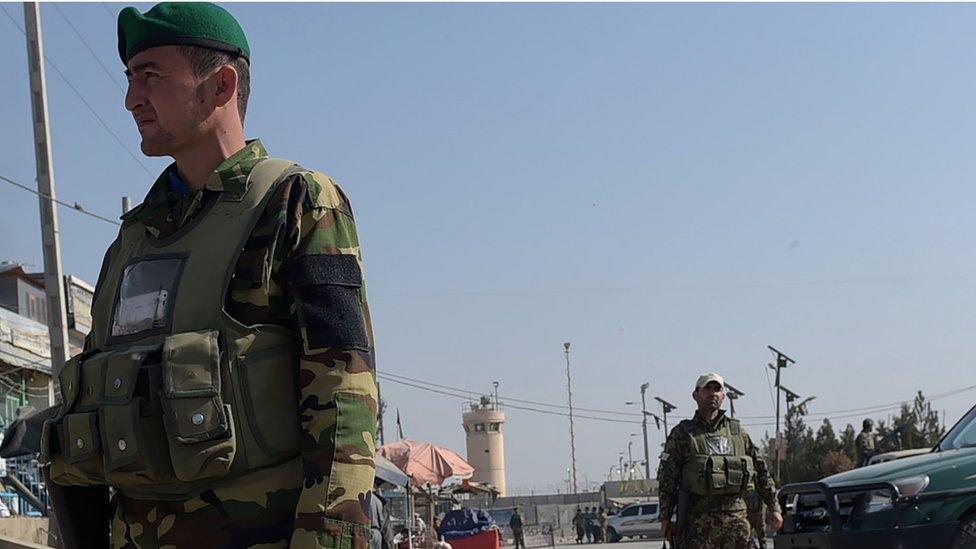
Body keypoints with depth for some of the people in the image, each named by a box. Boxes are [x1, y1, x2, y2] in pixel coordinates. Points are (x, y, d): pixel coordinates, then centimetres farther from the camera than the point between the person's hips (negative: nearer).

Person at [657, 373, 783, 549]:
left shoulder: (737, 431, 15)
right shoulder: (682, 433, 4)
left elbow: (761, 470, 18)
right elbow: (666, 478, 2)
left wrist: (774, 507, 14)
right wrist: (665, 518, -3)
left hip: (736, 517, 4)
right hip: (700, 519, -4)